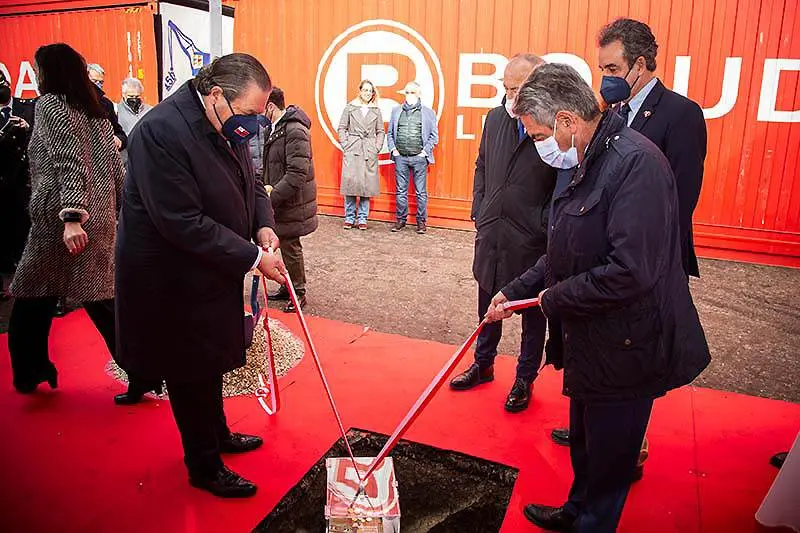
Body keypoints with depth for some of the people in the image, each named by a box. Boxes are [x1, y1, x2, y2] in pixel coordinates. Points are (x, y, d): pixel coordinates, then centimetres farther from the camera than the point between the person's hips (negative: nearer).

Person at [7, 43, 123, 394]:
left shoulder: (49, 104, -5)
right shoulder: (95, 111, 15)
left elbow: (69, 161, -19)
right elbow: (114, 167, 14)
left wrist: (71, 217, -25)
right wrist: (116, 212, 18)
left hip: (58, 220, -7)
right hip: (101, 218, 7)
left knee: (31, 302, 9)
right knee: (102, 299, 8)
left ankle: (29, 375, 23)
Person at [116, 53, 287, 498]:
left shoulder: (229, 124, -1)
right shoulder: (161, 132, -27)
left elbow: (250, 182, 12)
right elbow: (183, 224, -30)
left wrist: (263, 225, -7)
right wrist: (251, 256, -26)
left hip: (213, 272, 8)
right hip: (173, 282, -8)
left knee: (211, 362, 25)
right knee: (191, 374, 8)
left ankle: (216, 433, 47)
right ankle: (204, 467, 29)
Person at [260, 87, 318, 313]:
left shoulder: (295, 131, -19)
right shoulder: (276, 127, 12)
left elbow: (297, 174, -26)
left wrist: (271, 197, -24)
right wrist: (268, 186, 6)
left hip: (292, 204, -9)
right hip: (280, 201, 9)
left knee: (291, 248, 1)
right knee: (285, 245, 16)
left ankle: (298, 292, 17)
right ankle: (288, 287, 30)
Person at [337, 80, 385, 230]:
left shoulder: (376, 111, 11)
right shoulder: (350, 107, 7)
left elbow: (380, 132, 12)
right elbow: (342, 128, 6)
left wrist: (377, 148, 1)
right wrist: (345, 145, -3)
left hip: (369, 151, 1)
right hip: (352, 150, -1)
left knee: (367, 185, 0)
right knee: (350, 183, -3)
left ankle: (362, 219, 8)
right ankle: (349, 218, 7)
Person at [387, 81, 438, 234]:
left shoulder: (428, 112, 6)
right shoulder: (396, 111, 13)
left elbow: (434, 135, 5)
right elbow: (390, 133, 15)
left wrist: (425, 151, -4)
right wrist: (393, 149, 2)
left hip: (419, 158, -2)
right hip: (400, 157, 2)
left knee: (421, 192, 1)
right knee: (401, 191, 7)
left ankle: (421, 221, 9)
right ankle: (401, 219, 17)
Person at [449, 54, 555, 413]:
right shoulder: (495, 118, 4)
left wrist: (544, 226, -14)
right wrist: (479, 210, 10)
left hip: (532, 242, -5)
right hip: (491, 235, 6)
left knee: (532, 314, 14)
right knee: (488, 307, 21)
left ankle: (525, 379, 32)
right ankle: (483, 364, 42)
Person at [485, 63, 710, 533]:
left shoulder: (636, 162, -24)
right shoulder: (589, 164, 7)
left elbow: (631, 271, -32)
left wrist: (555, 300, -17)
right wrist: (515, 292, 10)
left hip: (626, 349, -9)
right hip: (592, 340, 9)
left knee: (609, 454, 13)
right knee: (585, 443, 27)